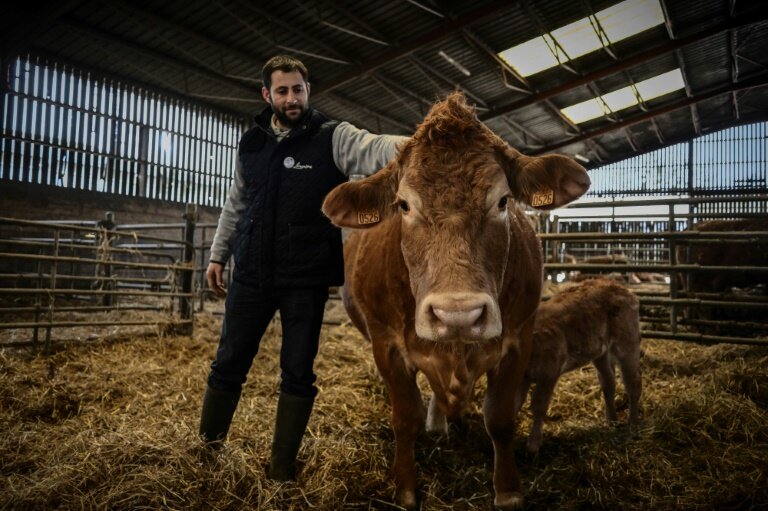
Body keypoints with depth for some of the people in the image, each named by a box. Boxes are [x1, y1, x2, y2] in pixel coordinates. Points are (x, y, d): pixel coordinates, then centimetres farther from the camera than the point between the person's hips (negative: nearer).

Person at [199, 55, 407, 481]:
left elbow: (373, 149, -26)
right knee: (229, 364, 13)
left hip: (306, 279, -3)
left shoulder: (332, 138, -5)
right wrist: (218, 254, 18)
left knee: (298, 372, 6)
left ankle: (283, 464, 24)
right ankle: (206, 444, 35)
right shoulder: (251, 144, 8)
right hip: (251, 276, 3)